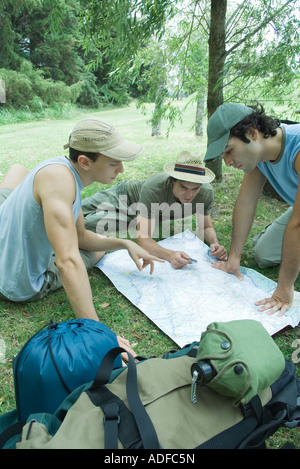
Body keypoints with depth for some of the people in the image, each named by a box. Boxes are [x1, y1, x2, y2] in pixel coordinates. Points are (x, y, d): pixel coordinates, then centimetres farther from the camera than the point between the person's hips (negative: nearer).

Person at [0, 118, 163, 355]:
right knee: (98, 250, 15)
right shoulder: (58, 176, -32)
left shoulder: (69, 172, -2)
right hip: (20, 284, -8)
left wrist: (126, 244, -1)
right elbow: (68, 261, -40)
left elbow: (80, 236, 8)